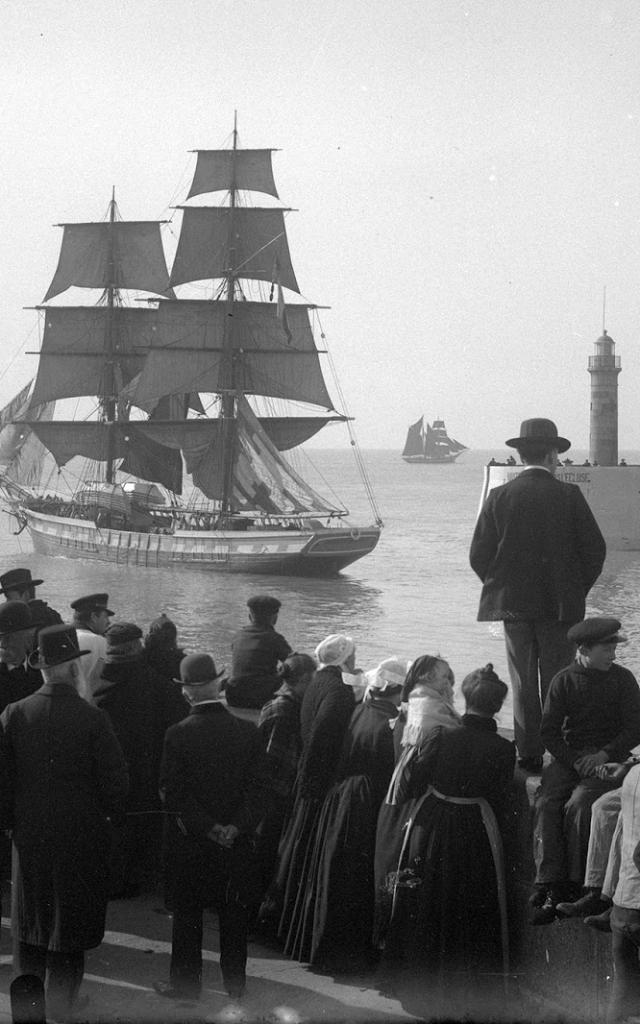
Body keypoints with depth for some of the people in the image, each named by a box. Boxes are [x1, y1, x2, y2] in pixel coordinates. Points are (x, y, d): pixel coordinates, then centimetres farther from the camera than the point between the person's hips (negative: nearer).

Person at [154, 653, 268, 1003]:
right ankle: (235, 981, 24)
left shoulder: (178, 734, -14)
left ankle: (186, 983, 17)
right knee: (233, 912, 15)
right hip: (236, 841, 3)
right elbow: (257, 787, -8)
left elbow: (172, 791, -15)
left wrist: (208, 828, -12)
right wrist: (236, 826, -10)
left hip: (188, 842, -2)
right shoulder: (247, 731, -7)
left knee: (187, 912, 9)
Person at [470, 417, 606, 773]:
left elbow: (479, 556, -2)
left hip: (513, 605, 1)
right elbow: (595, 549, -5)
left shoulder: (499, 497, -2)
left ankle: (529, 755, 10)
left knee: (523, 683, 9)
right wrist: (576, 591, 8)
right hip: (560, 606, -1)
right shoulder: (569, 496, -6)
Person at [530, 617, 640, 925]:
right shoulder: (563, 681, 4)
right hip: (568, 756, 2)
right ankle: (549, 884, -28)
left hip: (609, 758, -2)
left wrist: (606, 755, -14)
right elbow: (549, 731, 3)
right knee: (546, 804, -23)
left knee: (577, 805, -28)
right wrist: (573, 761, -12)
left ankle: (572, 885, -21)